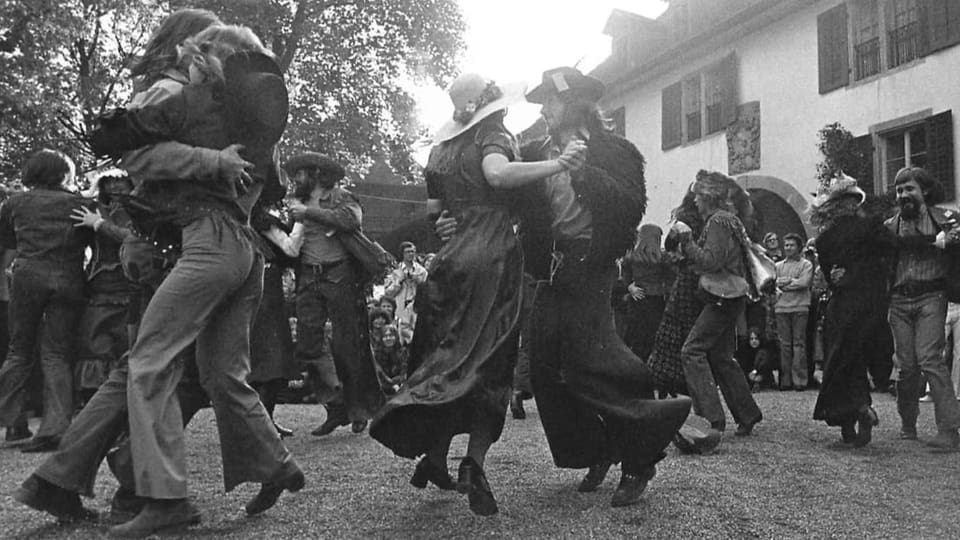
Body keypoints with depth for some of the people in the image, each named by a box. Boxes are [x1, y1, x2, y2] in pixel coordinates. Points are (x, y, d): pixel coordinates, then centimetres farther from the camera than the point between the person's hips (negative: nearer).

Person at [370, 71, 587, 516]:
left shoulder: (441, 151, 18)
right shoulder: (493, 137, -2)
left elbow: (432, 211, 19)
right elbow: (498, 174, -25)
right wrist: (556, 165, -31)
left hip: (451, 258, 6)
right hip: (493, 256, -6)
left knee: (446, 356, 12)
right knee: (490, 361, -3)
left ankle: (435, 456, 11)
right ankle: (474, 464, -11)